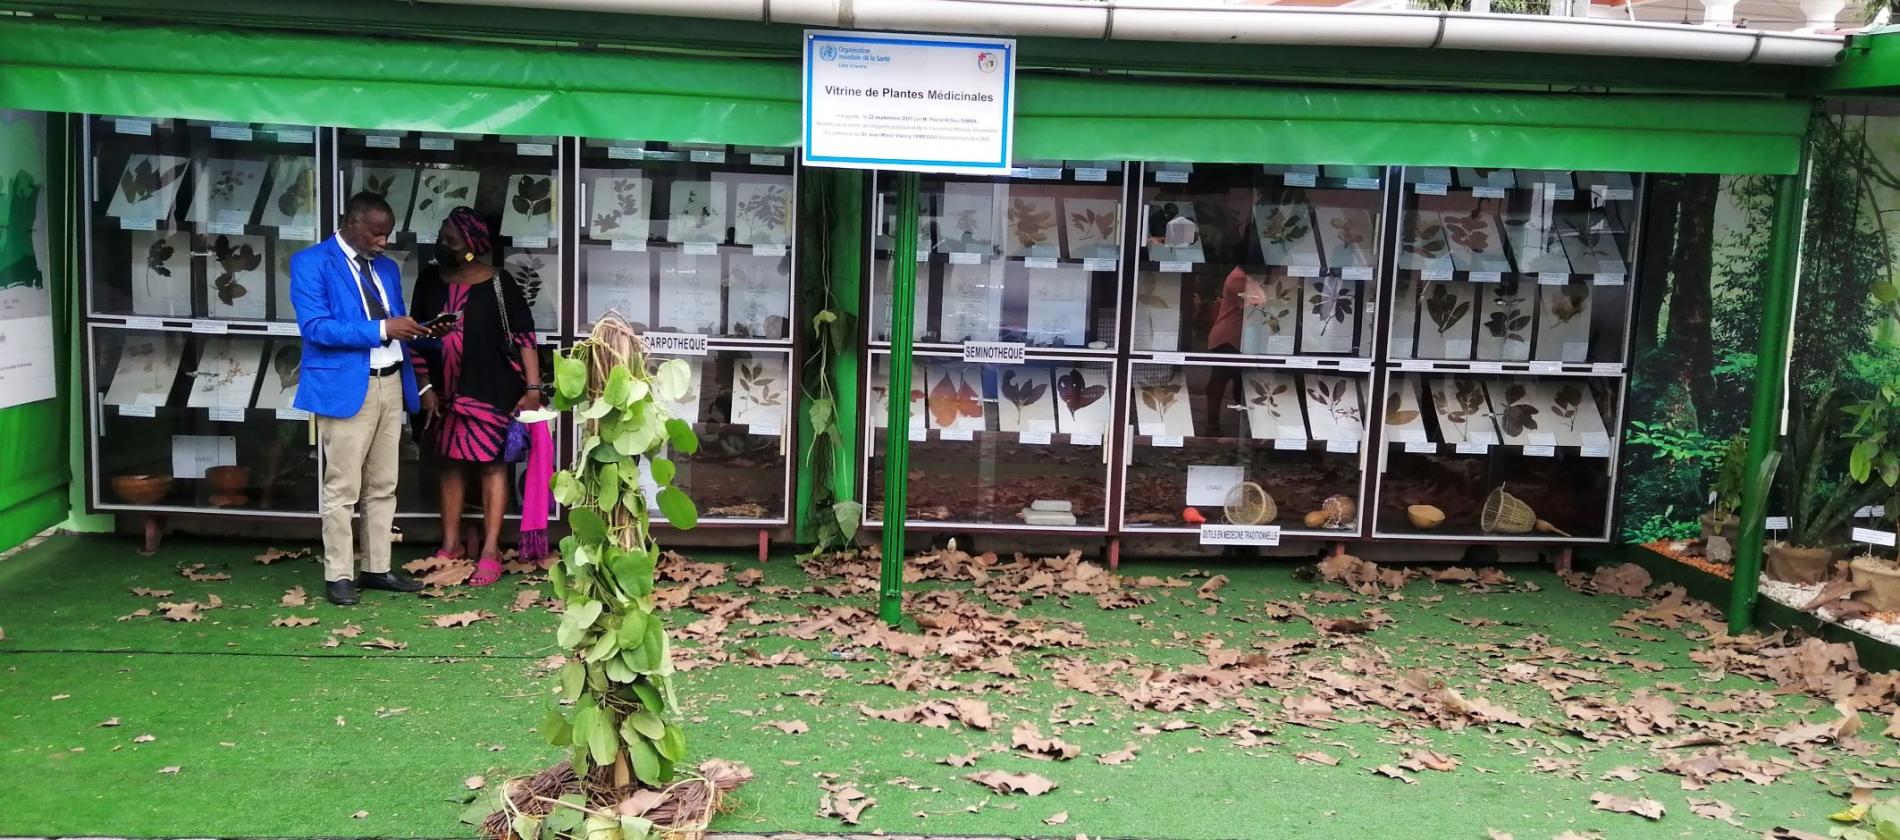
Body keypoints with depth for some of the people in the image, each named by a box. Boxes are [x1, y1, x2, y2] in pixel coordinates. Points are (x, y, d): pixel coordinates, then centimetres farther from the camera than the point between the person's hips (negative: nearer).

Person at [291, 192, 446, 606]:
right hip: (346, 387, -7)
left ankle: (377, 568, 19)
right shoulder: (311, 262, -6)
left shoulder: (387, 267, 16)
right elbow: (315, 327, -17)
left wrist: (421, 331, -3)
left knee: (382, 486, 11)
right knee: (342, 488, -2)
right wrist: (382, 329, -22)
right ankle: (338, 575, 5)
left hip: (390, 384, 7)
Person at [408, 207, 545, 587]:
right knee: (451, 463, 13)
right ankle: (450, 544, 24)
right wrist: (425, 387, 1)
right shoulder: (430, 279, 2)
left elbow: (523, 336, -9)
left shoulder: (498, 283, -10)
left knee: (490, 464, 0)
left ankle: (490, 552, 5)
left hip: (491, 390, -5)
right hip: (446, 391, 5)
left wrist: (533, 388, -14)